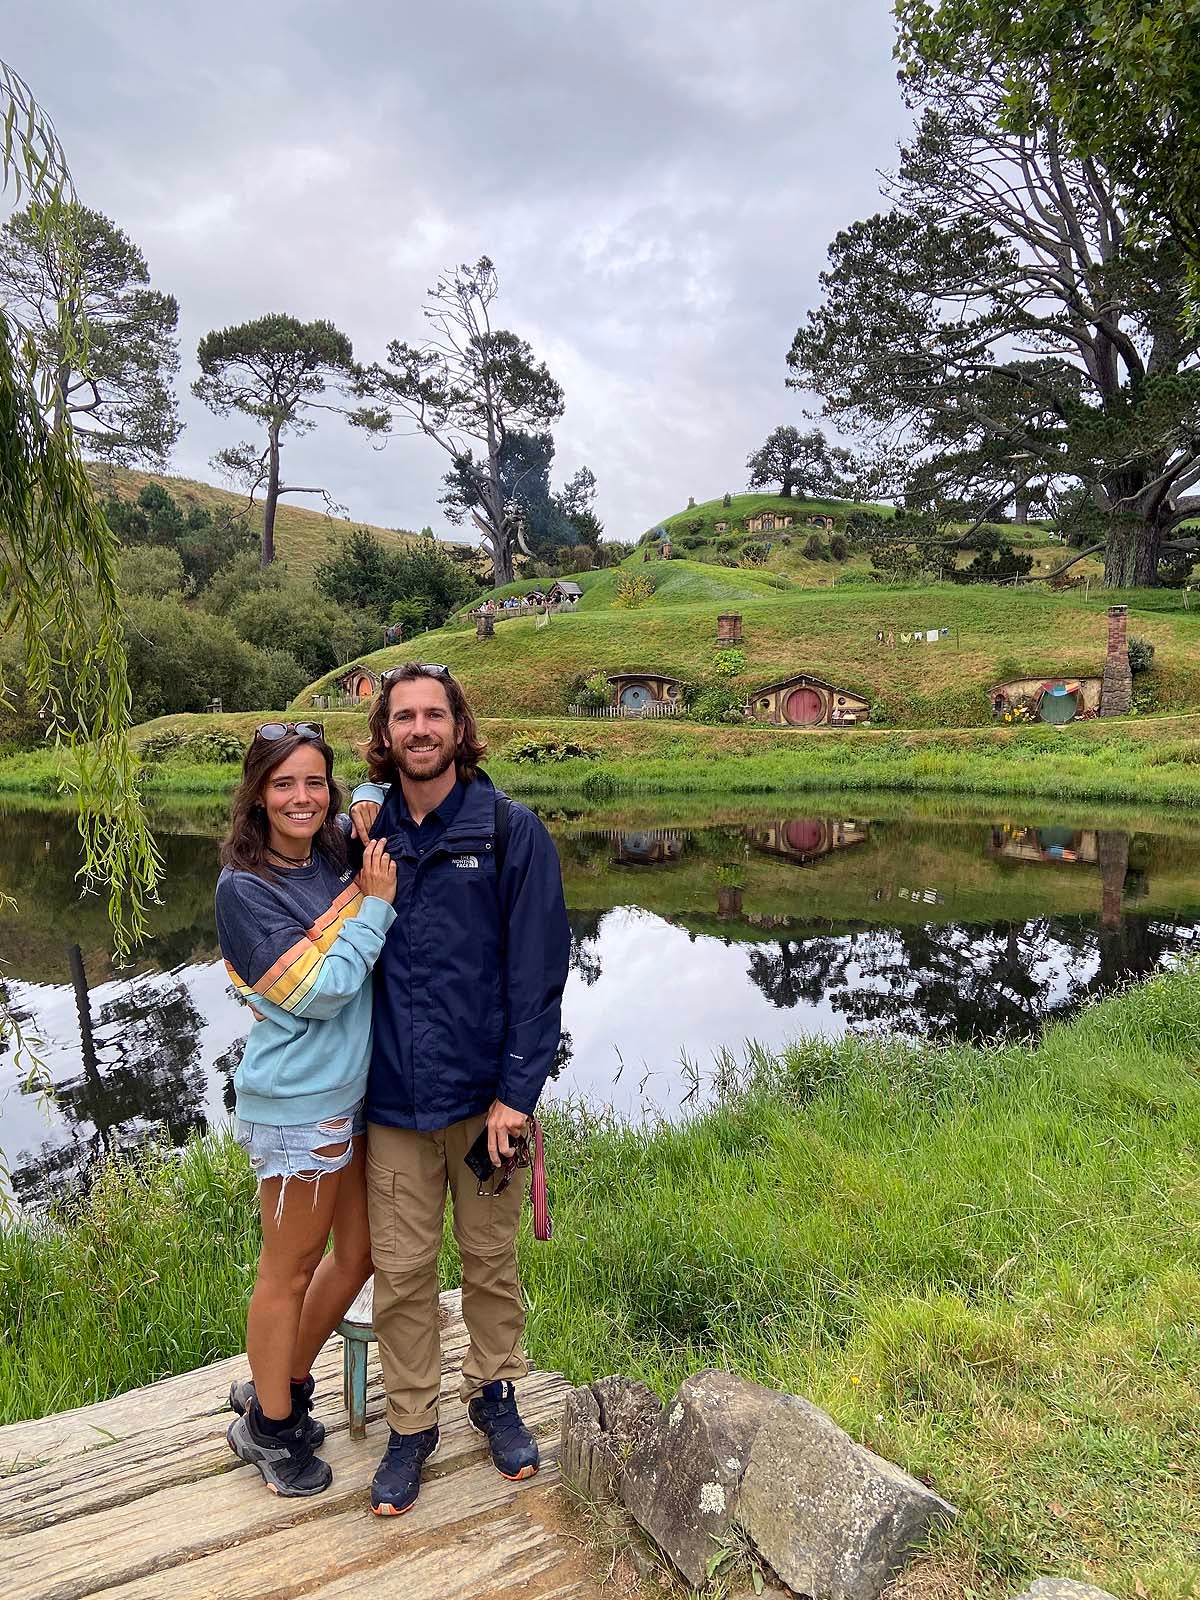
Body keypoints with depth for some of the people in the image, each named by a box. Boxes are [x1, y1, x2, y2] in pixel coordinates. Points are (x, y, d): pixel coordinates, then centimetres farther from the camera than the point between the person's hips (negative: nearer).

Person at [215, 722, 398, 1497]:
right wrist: (376, 905, -17)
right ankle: (268, 1428, 35)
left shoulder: (336, 857, 1)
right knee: (292, 1268, 11)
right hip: (296, 1104, -7)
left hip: (353, 1090, 7)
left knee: (357, 1253, 18)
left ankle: (279, 1387, 40)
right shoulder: (245, 889, -16)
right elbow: (317, 992, -19)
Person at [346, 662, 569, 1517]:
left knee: (491, 1257, 16)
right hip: (393, 1094, 2)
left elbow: (538, 967, -10)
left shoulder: (512, 831, -8)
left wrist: (517, 1091, -12)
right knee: (401, 1270, 12)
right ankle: (412, 1423, 33)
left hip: (486, 1091, -2)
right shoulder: (364, 831, 1)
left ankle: (494, 1392, 40)